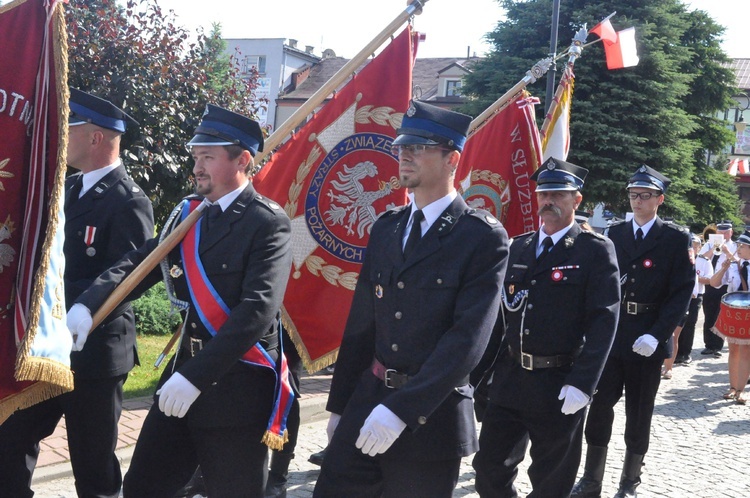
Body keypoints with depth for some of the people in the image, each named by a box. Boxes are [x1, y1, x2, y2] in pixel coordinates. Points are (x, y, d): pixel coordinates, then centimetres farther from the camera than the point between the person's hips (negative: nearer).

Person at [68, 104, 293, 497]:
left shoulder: (268, 224, -12)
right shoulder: (188, 213, 9)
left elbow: (257, 310, -22)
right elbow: (137, 264, 1)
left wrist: (195, 377, -27)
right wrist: (86, 305, -18)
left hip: (237, 391, -6)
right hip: (183, 378, 7)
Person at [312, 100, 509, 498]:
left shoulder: (483, 237, -10)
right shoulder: (386, 227, 9)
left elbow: (468, 338, -18)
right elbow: (361, 322, 11)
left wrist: (401, 409, -24)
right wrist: (339, 404, 13)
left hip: (432, 414, -5)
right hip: (367, 402, 5)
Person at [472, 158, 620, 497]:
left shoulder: (595, 250, -7)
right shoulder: (517, 247, 10)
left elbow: (604, 320, -14)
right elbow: (499, 312, 12)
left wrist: (582, 383, -22)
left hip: (560, 387, -4)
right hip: (510, 380, 5)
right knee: (489, 469, 10)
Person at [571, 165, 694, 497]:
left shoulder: (676, 239, -2)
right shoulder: (615, 234, 10)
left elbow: (682, 292, -7)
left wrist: (657, 334, -17)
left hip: (647, 341, -2)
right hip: (610, 335, 3)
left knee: (639, 414, 8)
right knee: (600, 407, 2)